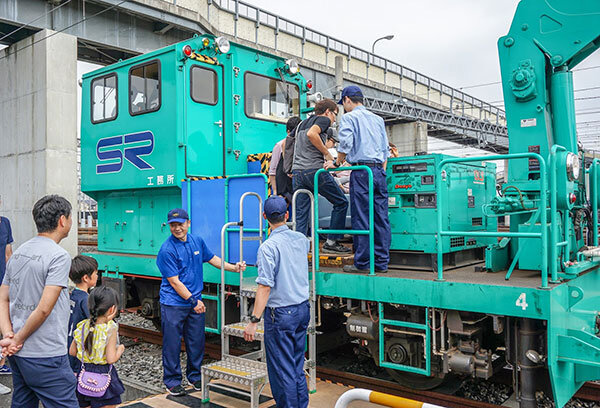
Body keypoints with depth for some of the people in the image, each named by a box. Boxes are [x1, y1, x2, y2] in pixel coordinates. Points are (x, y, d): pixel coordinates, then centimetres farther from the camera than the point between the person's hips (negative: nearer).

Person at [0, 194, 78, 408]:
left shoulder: (18, 253, 10)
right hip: (45, 356, -9)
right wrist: (17, 339, -9)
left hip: (17, 355, 9)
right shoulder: (59, 256, -16)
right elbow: (44, 309, -22)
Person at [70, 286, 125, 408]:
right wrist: (120, 349, -3)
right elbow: (111, 359, -21)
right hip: (103, 374, -5)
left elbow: (72, 352, 4)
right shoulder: (110, 330, -20)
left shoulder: (82, 326, -4)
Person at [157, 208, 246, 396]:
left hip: (195, 302, 6)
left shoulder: (197, 241, 4)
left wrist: (233, 267, 14)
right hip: (173, 304, -5)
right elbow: (174, 282, -15)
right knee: (172, 343, 3)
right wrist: (193, 300, -15)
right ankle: (172, 381, 19)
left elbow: (212, 259, 21)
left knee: (197, 342, 12)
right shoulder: (167, 250, -15)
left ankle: (195, 376, 29)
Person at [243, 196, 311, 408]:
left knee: (282, 369, 3)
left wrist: (254, 321, -18)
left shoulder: (268, 247, -17)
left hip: (281, 313, -7)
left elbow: (265, 287, -21)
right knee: (297, 365, 19)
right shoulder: (301, 239, 3)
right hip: (303, 307, 7)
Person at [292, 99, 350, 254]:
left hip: (297, 171, 8)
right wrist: (327, 154, -10)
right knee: (341, 202, 7)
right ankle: (331, 242, 7)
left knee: (301, 213, 5)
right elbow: (311, 134, -17)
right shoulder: (324, 119, 2)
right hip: (314, 169, -7)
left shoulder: (302, 123, 27)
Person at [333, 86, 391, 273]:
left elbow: (345, 143, -12)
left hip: (361, 171, -6)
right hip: (379, 171, 6)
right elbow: (385, 149, 21)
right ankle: (382, 262, 9)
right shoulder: (377, 119, 21)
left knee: (361, 218, -3)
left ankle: (362, 263, 1)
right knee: (381, 217, 6)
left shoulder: (349, 117, 1)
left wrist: (337, 163, 1)